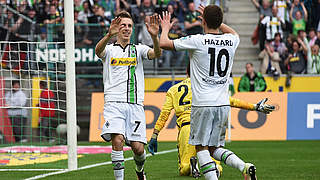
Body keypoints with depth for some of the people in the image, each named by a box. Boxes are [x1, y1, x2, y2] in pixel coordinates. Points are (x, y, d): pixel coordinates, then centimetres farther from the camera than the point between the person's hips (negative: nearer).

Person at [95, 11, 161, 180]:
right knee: (117, 140, -22)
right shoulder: (109, 49, 10)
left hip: (135, 104, 2)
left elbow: (156, 54, -5)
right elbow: (98, 50, -15)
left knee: (138, 147, -3)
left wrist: (154, 36, -27)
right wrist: (109, 35, -36)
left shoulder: (138, 49, 15)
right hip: (114, 103, -2)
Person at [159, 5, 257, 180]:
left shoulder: (197, 41, -10)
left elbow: (163, 43, -3)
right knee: (214, 148, 14)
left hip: (203, 104, -5)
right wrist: (215, 19, 41)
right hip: (223, 104, 5)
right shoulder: (231, 41, 5)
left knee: (201, 147, 3)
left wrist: (165, 28, 17)